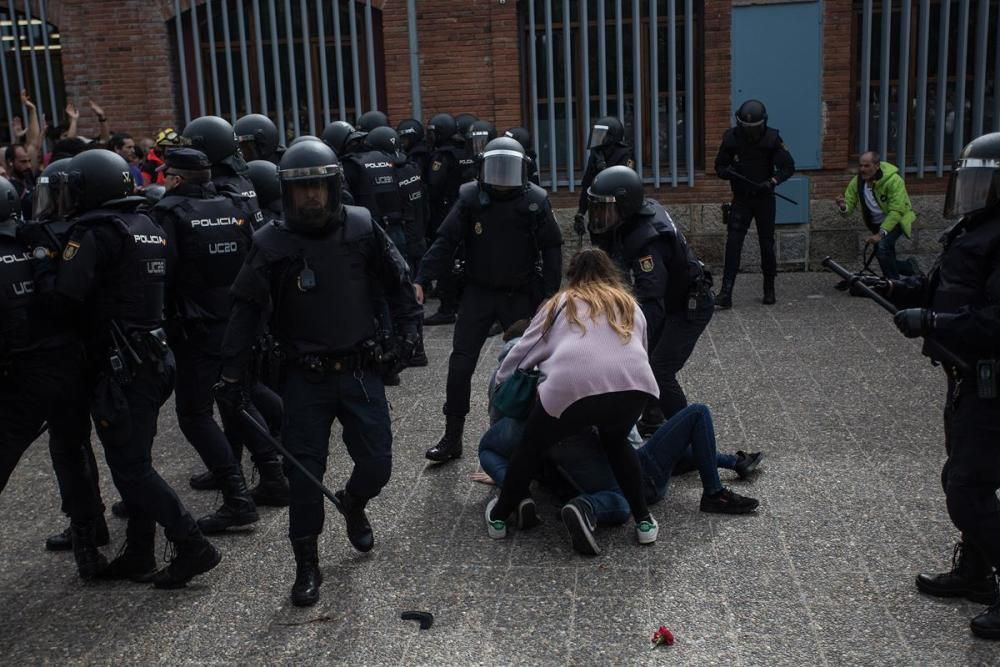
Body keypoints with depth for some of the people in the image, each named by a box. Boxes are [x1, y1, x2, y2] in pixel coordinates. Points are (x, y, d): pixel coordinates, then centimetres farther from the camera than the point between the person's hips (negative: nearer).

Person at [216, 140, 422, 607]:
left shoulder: (361, 227, -4)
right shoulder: (271, 244, -8)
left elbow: (396, 280, 9)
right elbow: (246, 311, -3)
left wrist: (408, 327, 3)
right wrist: (232, 374, -5)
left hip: (360, 370, 2)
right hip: (305, 378, -1)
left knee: (377, 464, 4)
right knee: (305, 473, 1)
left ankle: (353, 504, 40)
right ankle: (307, 565, 20)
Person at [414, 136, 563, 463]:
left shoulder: (535, 201, -8)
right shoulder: (470, 198, -8)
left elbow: (552, 249, -1)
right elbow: (445, 241, -9)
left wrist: (549, 295, -6)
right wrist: (422, 279, -20)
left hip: (520, 295, 0)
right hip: (479, 292, 0)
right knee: (460, 364, -3)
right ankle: (452, 436, 7)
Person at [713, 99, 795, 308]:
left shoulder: (772, 138, -9)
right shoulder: (731, 138, -5)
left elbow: (788, 167, -8)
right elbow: (719, 166, 4)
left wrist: (772, 181, -25)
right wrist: (727, 172, -19)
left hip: (764, 198, 0)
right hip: (740, 199, 1)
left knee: (767, 244, 7)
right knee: (733, 242, -12)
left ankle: (769, 289, 25)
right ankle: (726, 293, -15)